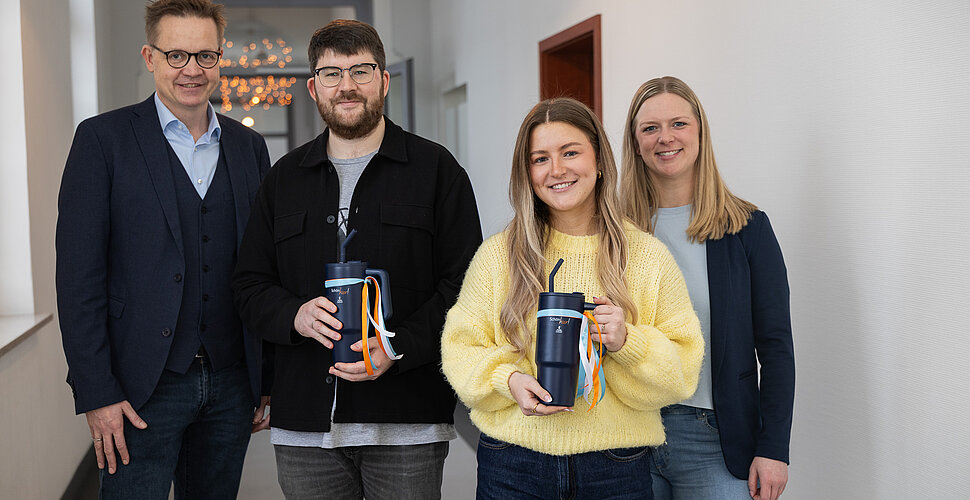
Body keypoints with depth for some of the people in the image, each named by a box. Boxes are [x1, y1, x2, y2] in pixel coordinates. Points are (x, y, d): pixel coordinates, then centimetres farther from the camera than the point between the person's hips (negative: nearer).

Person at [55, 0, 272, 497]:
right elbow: (78, 276, -7)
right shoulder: (103, 139, -3)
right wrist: (96, 394, -12)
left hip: (231, 384, 4)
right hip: (142, 390, -4)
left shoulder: (248, 145, 9)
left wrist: (268, 379, 7)